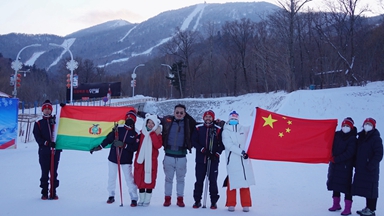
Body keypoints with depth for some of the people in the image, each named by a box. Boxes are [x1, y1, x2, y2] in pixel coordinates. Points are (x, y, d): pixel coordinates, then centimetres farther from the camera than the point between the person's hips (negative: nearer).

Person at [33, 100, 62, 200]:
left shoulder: (56, 120, 14)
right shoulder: (38, 124, 10)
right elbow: (37, 137, 0)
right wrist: (46, 143, -16)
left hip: (55, 150, 1)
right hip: (44, 151, -1)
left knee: (54, 172, 2)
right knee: (45, 172, 0)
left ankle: (53, 192, 7)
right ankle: (44, 193, 6)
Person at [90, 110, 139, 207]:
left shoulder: (135, 134, -5)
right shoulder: (118, 129, -1)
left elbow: (135, 147, -14)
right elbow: (108, 139, 4)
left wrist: (123, 145, -24)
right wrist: (99, 147, 0)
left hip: (126, 160, -2)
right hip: (113, 158, 3)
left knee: (129, 179, -5)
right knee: (111, 177, 12)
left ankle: (134, 198, 1)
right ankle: (111, 195, 28)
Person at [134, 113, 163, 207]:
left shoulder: (157, 135, 1)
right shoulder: (142, 133, 8)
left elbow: (158, 145, -16)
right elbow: (137, 146, 13)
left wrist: (153, 134, -19)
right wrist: (136, 160, 6)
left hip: (151, 161, -3)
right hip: (141, 160, 3)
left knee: (149, 180, -1)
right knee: (140, 180, 5)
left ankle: (147, 200, 9)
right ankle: (141, 199, 16)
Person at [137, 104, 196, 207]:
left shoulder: (188, 123, 1)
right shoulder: (167, 120, 1)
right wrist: (139, 113, 10)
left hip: (181, 156, 0)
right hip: (169, 155, 0)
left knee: (180, 178, 10)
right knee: (168, 178, 9)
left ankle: (180, 199, 19)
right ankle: (167, 198, 18)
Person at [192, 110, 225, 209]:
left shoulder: (218, 129, 0)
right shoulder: (198, 128, 4)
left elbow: (222, 144, 2)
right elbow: (194, 141, 2)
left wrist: (217, 153, -9)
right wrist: (202, 149, -10)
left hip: (213, 160, -1)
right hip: (201, 159, 1)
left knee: (213, 181, 2)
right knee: (199, 180, 6)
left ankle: (214, 202, 10)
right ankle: (197, 200, 15)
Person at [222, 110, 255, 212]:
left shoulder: (244, 129, 13)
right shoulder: (226, 131, 2)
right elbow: (229, 145, -10)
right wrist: (241, 152, -17)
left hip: (244, 160, 3)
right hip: (232, 161, -3)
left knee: (245, 182, 1)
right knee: (232, 183, -2)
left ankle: (246, 205, 8)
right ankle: (231, 204, 9)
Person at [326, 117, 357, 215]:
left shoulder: (352, 139, -7)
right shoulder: (336, 135, 6)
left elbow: (349, 153, -15)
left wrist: (336, 159, -18)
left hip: (346, 165, -5)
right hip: (334, 164, 5)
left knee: (345, 185, -6)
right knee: (334, 184, 12)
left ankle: (347, 208, -3)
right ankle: (336, 204, 26)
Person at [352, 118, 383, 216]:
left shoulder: (376, 139, -8)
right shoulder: (361, 137, 13)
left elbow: (379, 154, -12)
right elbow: (357, 152, 20)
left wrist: (371, 165, -18)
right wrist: (356, 163, 11)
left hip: (371, 169, -7)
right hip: (361, 169, 7)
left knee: (371, 188, -3)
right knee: (365, 187, 12)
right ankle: (368, 207, 22)